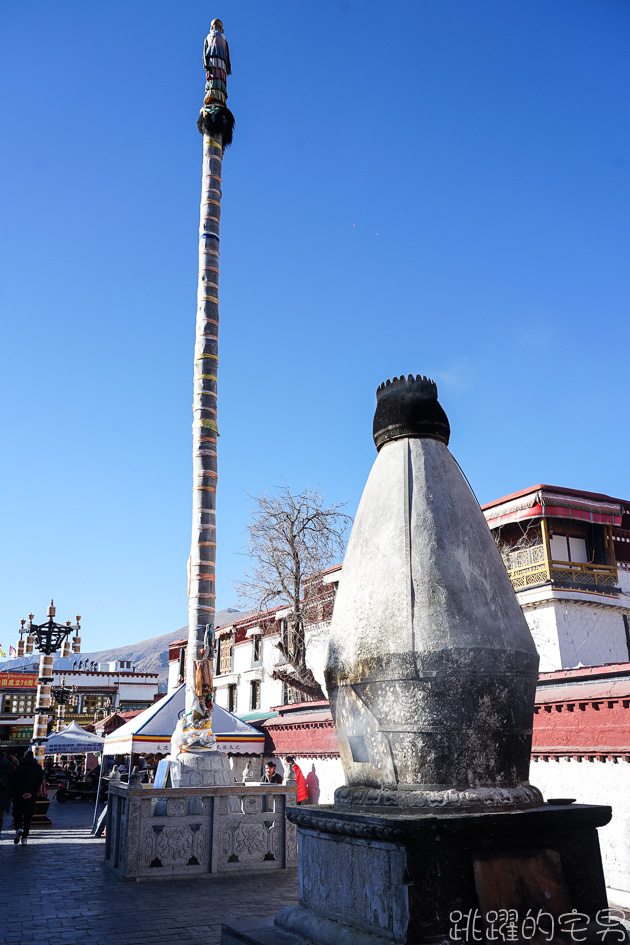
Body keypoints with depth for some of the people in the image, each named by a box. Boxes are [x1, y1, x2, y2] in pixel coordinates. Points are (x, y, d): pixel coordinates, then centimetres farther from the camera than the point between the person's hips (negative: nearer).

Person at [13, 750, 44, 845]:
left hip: (19, 795, -2)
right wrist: (32, 793, -8)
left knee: (17, 813, 10)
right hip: (32, 796, 2)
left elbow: (16, 781, -9)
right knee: (28, 816, 9)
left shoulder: (20, 766, 0)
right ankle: (24, 838, 5)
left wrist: (22, 793, -10)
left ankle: (18, 828, -16)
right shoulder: (38, 767, 6)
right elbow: (39, 782, -3)